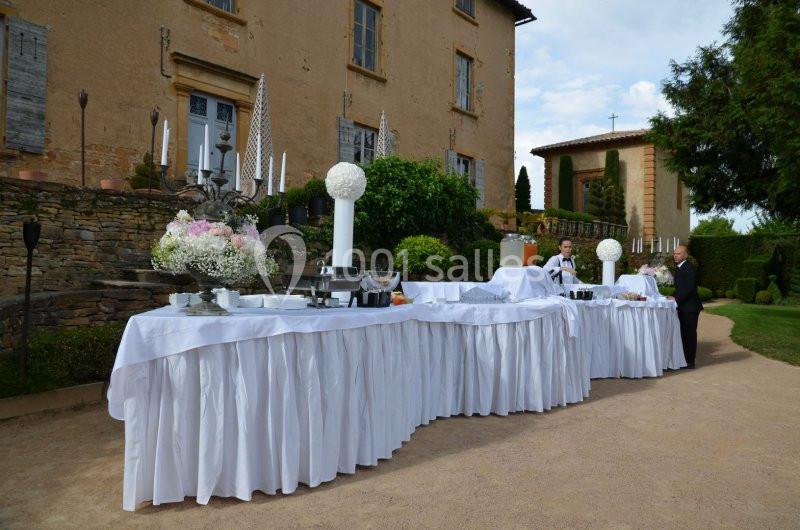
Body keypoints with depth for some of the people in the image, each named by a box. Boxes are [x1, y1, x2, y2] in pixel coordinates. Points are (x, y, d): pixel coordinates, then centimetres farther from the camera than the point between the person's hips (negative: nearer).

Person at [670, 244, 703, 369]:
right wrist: (675, 297, 7)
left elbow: (689, 288, -22)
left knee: (690, 334, -3)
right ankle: (684, 359, 22)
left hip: (690, 307, -9)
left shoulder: (689, 268, -15)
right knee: (684, 334, 14)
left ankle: (690, 362, 4)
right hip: (683, 307, 9)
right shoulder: (680, 268, 16)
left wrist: (676, 298, -19)